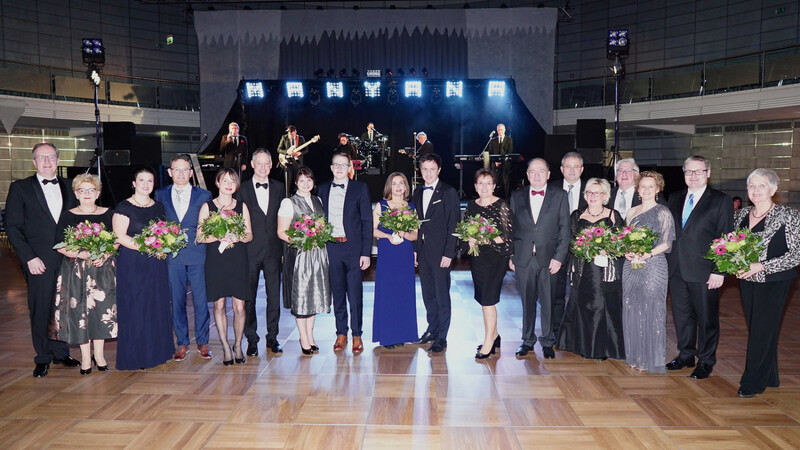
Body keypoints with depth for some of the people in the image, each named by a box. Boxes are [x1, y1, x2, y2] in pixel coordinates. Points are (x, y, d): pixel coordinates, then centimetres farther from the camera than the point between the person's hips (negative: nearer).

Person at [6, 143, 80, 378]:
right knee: (40, 310, 4)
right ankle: (43, 358, 18)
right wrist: (29, 258, -9)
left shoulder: (68, 187, 11)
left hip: (68, 259, 3)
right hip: (39, 261, -2)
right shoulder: (20, 188, 2)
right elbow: (13, 227, -2)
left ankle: (61, 353, 22)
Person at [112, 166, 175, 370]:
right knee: (134, 308, -1)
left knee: (157, 306, 8)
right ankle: (136, 355, 9)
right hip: (132, 264, -5)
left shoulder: (158, 207, 12)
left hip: (156, 264, 5)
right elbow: (120, 236, -12)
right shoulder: (124, 207, -5)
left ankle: (155, 351, 19)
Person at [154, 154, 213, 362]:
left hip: (197, 254, -1)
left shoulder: (204, 195, 5)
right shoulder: (160, 195, 9)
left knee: (201, 300, 2)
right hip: (172, 256, 1)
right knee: (177, 301, 7)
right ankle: (182, 343, 20)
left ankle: (202, 342, 16)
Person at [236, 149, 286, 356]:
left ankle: (272, 337, 19)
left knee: (274, 296, 7)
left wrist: (284, 249, 3)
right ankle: (251, 339, 17)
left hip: (274, 251, 2)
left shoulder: (279, 188, 8)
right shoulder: (242, 189, 1)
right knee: (248, 297, 5)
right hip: (250, 251, -2)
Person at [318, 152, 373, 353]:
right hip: (331, 248, 3)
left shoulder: (360, 189, 1)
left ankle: (357, 335, 14)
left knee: (355, 294, 1)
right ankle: (341, 333, 22)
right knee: (337, 293, 10)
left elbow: (367, 222, -1)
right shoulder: (323, 189, 11)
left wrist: (366, 252, -7)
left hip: (353, 248, -3)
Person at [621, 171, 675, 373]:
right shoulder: (631, 212, 13)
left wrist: (647, 254, -19)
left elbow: (667, 243, -6)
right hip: (631, 266, 5)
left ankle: (651, 358, 9)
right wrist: (627, 252, -4)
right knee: (631, 310, 6)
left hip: (653, 266, -5)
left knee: (651, 310, -2)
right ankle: (635, 356, 18)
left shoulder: (663, 212, -2)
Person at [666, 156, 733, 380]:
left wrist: (719, 271, -12)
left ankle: (706, 361, 21)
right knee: (682, 315, 14)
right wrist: (667, 262, 6)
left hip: (704, 272, -5)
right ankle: (686, 355, 30)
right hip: (676, 269, 5)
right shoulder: (675, 198, 11)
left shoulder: (721, 201, -4)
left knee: (707, 318, 6)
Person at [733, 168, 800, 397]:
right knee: (755, 329, 12)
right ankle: (769, 377, 28)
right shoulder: (741, 215, 6)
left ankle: (752, 382, 9)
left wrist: (761, 266, -21)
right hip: (747, 281, 6)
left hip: (773, 282, -6)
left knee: (763, 330, -2)